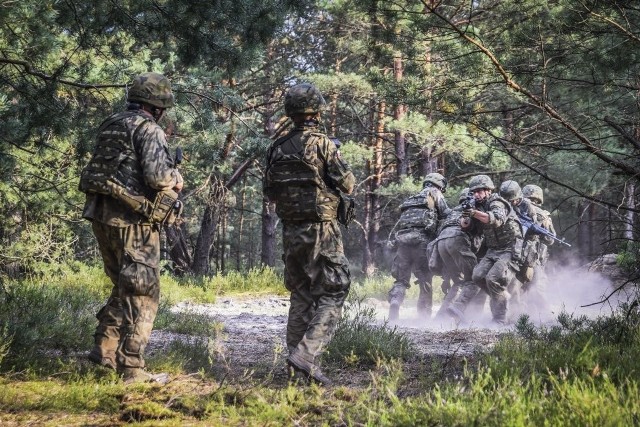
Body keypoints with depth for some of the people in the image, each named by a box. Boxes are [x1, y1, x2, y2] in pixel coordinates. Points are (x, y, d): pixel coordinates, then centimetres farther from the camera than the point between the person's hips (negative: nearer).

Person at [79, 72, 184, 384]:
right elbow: (157, 176, -21)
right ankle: (131, 368, -4)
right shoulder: (148, 130, -11)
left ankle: (105, 349, 20)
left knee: (124, 288, 22)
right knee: (142, 294, -2)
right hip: (133, 221, -8)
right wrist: (177, 180, 0)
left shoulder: (110, 126, 14)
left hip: (102, 217, 8)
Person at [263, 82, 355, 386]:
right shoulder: (322, 144, -11)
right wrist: (335, 163, 10)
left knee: (301, 295, 17)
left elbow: (269, 192, 13)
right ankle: (306, 354, -18)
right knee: (332, 296, -4)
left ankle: (295, 355, 17)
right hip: (321, 229, -6)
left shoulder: (277, 148, 6)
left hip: (291, 232, 6)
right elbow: (347, 184, -9)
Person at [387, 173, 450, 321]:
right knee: (425, 280, 2)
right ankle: (424, 315, -1)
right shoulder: (434, 193, 13)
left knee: (401, 278, 8)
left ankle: (394, 303, -16)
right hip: (421, 238, -5)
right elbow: (446, 215, 6)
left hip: (401, 238, 5)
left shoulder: (410, 199, 31)